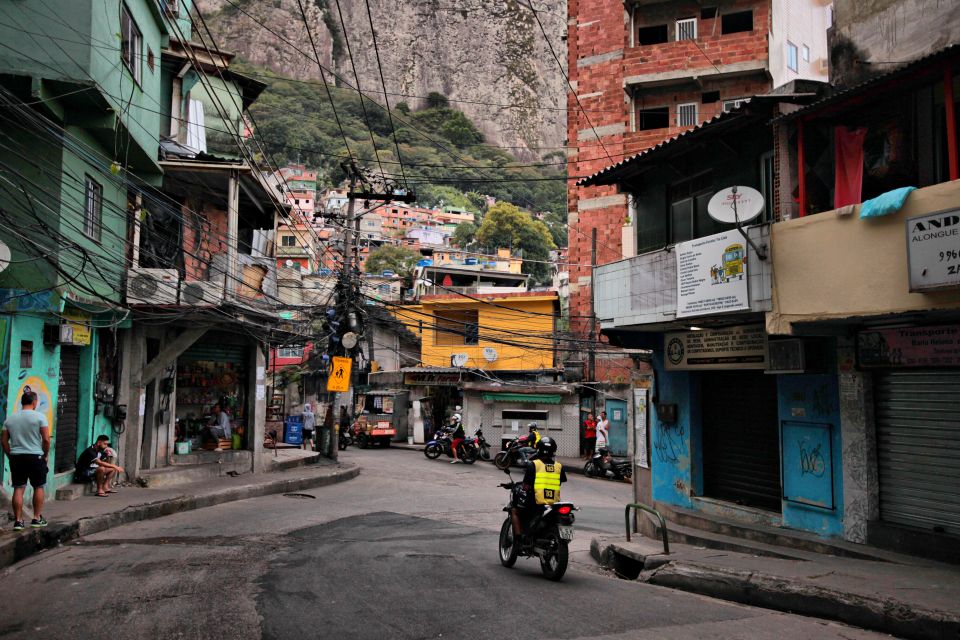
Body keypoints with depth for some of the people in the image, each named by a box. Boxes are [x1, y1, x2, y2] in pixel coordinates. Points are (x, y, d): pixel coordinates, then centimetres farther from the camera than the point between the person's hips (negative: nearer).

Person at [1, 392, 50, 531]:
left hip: (16, 457, 4)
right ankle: (37, 519, 10)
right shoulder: (39, 416, -7)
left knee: (18, 489, 6)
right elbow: (46, 439, -11)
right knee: (38, 487, 8)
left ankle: (18, 520, 6)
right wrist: (45, 455, 2)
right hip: (35, 457, -4)